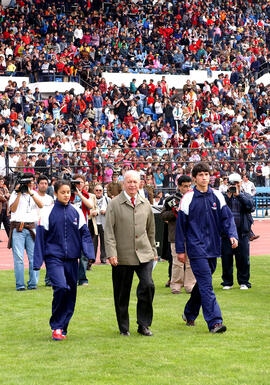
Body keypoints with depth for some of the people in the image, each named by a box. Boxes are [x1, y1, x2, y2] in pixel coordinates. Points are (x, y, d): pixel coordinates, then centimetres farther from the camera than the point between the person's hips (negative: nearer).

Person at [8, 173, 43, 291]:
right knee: (19, 257, -6)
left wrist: (30, 193, -10)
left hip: (31, 227, 3)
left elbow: (41, 205, -4)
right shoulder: (15, 193, 7)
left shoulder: (34, 194, 14)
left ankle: (33, 283, 6)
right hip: (18, 227, -3)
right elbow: (12, 209, -6)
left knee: (34, 256, -1)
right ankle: (20, 284, -3)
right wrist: (19, 193, -7)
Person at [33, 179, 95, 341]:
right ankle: (56, 326, -8)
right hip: (54, 257, -4)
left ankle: (63, 328, 19)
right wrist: (38, 261, 1)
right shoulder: (48, 212, -1)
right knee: (61, 287, -21)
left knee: (71, 294, 5)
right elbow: (41, 237, 3)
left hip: (72, 258, 4)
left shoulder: (77, 212, 6)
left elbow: (85, 234, 9)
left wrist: (90, 254, -6)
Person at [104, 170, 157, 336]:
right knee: (122, 293, 4)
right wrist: (111, 253, -13)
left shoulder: (145, 204, 11)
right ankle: (124, 327, 18)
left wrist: (153, 251, 18)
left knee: (148, 285, -12)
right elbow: (109, 231, -5)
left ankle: (143, 324, 1)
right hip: (122, 256, -2)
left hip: (144, 254, 2)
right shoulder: (115, 204, -1)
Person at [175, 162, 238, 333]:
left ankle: (190, 314, 34)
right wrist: (180, 250, 0)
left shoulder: (217, 196, 6)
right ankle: (215, 322, -17)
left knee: (203, 283, 15)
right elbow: (181, 225, 0)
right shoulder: (188, 199, -4)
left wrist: (232, 235, -11)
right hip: (196, 247, -5)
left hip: (213, 247, 5)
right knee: (206, 284, -12)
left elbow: (227, 217, 8)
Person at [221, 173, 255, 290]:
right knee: (226, 258, 2)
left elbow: (251, 206, -10)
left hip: (242, 233, 0)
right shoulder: (224, 196, 8)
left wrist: (238, 194, -12)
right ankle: (227, 282, 13)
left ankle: (244, 282, 12)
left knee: (243, 259, 2)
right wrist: (228, 195, -13)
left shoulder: (246, 196, 11)